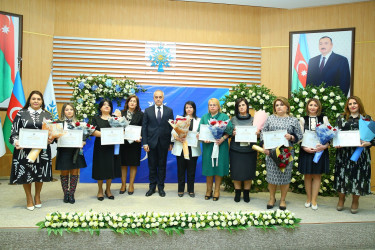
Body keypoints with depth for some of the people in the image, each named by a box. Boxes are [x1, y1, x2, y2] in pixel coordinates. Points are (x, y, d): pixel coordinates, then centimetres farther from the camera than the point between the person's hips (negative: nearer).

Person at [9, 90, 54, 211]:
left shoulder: (47, 115, 7)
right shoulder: (21, 113, 3)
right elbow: (14, 131, 2)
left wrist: (51, 140, -12)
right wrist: (15, 142, -16)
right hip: (24, 149, -1)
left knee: (40, 173, 8)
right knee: (25, 173, 5)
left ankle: (37, 196, 30)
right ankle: (29, 198, 25)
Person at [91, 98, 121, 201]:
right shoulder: (96, 118, 8)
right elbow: (93, 131, -5)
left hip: (112, 147, 2)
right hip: (100, 147, -1)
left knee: (111, 168, 4)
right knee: (100, 168, 1)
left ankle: (108, 190, 17)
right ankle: (100, 190, 15)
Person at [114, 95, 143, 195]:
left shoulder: (140, 114, 3)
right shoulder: (121, 113, 5)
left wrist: (140, 138, -14)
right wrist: (118, 118, -12)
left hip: (135, 142, -1)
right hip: (123, 142, 1)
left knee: (133, 164, 5)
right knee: (123, 164, 7)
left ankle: (131, 185, 17)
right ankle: (123, 184, 20)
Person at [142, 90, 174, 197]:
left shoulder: (169, 111, 4)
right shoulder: (148, 110, 4)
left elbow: (171, 127, 4)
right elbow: (144, 127, 2)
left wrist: (171, 143, -1)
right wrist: (145, 143, -5)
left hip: (164, 143, 0)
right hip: (151, 142, 0)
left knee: (162, 166, 7)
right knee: (152, 166, 8)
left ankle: (161, 187, 19)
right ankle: (152, 187, 20)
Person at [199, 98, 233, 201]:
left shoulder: (224, 117, 5)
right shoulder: (204, 117, 12)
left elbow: (229, 130, -3)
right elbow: (200, 131, 7)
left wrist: (222, 139, -18)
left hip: (220, 146, -1)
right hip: (208, 145, 2)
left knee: (219, 167, 1)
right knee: (208, 167, 4)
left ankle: (217, 191, 14)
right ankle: (208, 190, 17)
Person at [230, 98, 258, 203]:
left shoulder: (253, 119, 6)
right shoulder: (233, 119, 5)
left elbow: (257, 133, 9)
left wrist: (257, 133, -13)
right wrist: (232, 133, -14)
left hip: (249, 150, 0)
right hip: (236, 150, 0)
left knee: (248, 172, 6)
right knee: (236, 172, 4)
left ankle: (246, 193, 22)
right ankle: (237, 193, 20)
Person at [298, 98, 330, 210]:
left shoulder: (324, 119, 6)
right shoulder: (303, 120, 5)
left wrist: (325, 146, -14)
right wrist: (305, 148, -13)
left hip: (321, 150, 0)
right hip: (306, 151, 0)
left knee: (317, 176, 5)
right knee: (308, 176, 7)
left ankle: (314, 200, 16)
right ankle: (308, 198, 21)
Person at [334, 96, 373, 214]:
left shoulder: (367, 118, 8)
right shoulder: (341, 118, 10)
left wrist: (367, 143, -14)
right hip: (344, 152, 1)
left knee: (358, 175, 3)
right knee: (343, 175, 2)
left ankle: (355, 202, 19)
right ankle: (341, 199, 20)